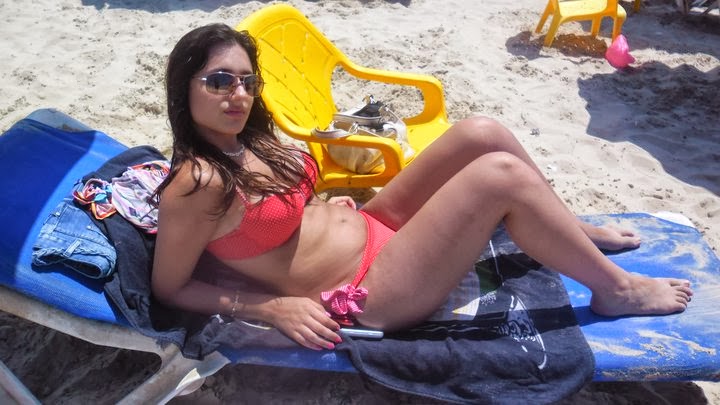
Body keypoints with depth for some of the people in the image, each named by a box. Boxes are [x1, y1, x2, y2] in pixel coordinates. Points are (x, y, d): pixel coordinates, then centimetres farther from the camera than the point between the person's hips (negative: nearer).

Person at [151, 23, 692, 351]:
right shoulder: (195, 184, -19)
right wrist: (271, 307, -18)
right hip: (362, 296, -8)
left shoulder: (248, 142, 4)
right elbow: (169, 289, -12)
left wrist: (321, 206, 4)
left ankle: (575, 233, 18)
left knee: (482, 132, -5)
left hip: (368, 228, 9)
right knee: (502, 174, -21)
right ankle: (616, 290, 3)